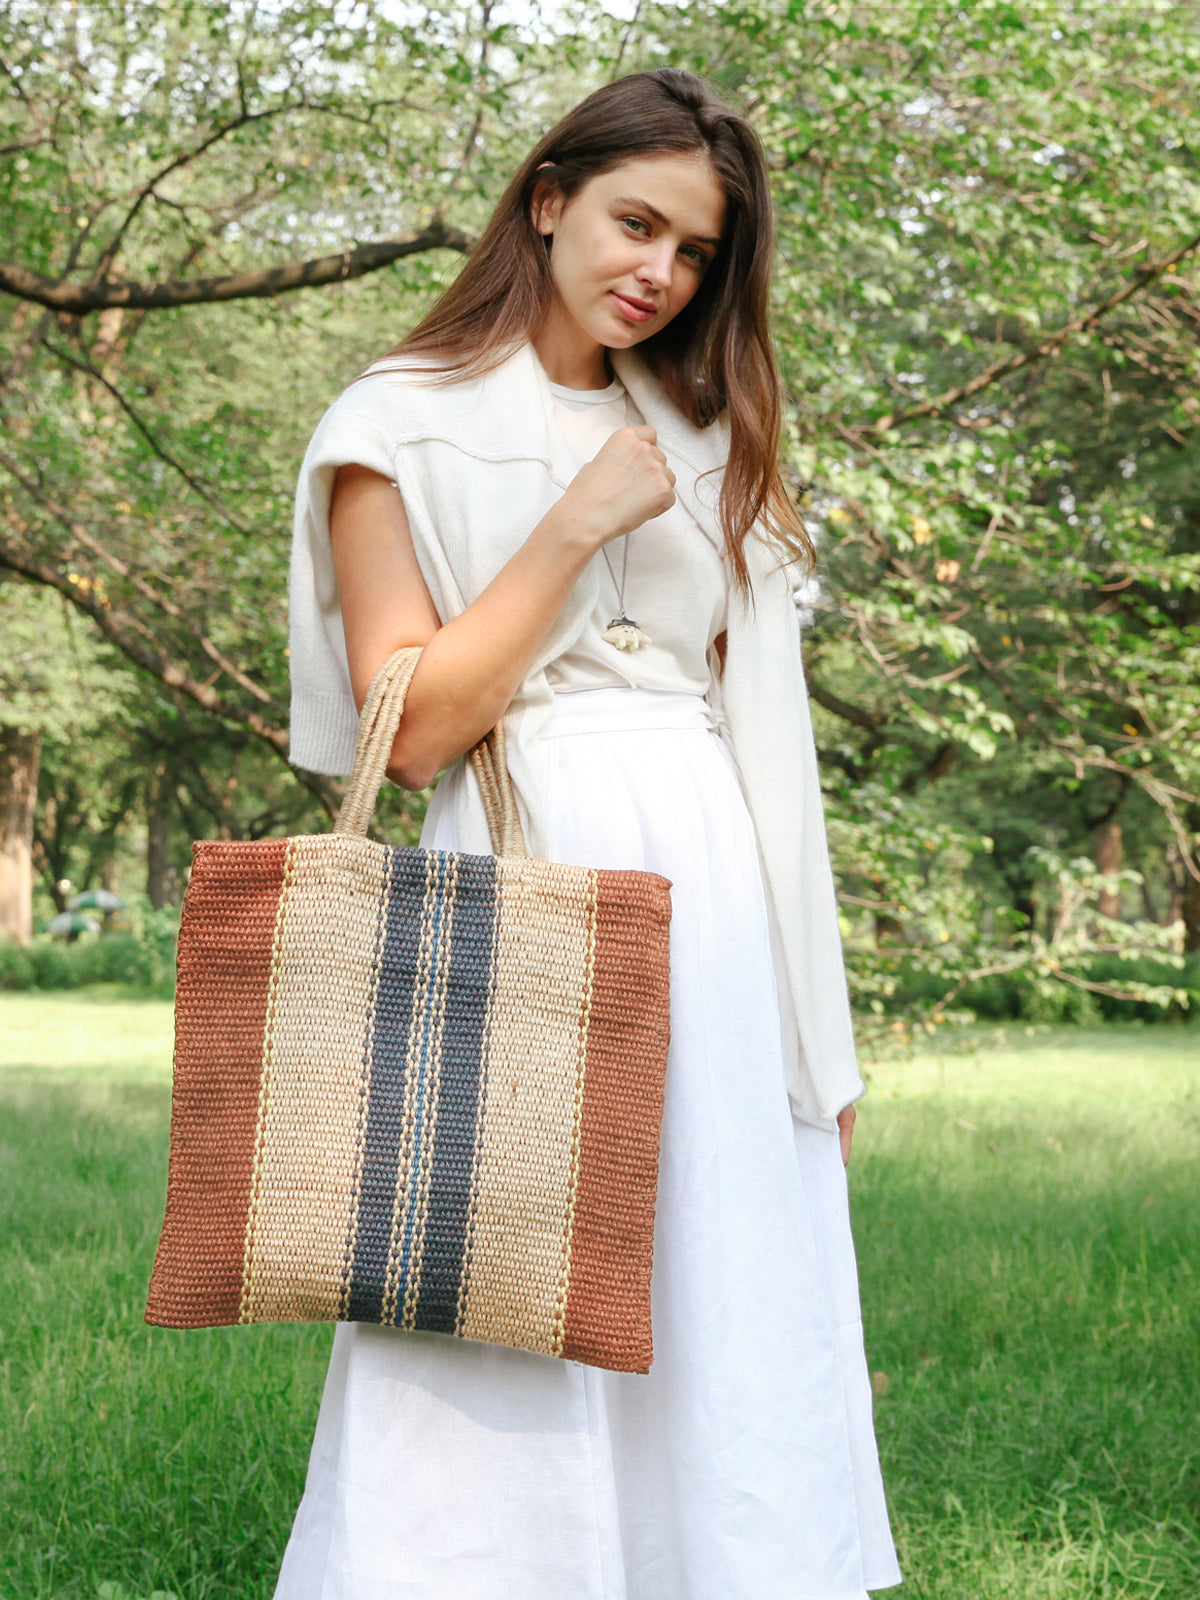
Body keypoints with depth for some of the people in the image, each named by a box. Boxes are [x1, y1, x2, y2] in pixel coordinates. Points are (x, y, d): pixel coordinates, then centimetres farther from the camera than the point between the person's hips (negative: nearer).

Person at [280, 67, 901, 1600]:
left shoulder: (703, 444, 17)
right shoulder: (406, 427, 3)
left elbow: (758, 734, 16)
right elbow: (413, 726, -6)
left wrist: (814, 1028, 11)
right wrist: (574, 529, -10)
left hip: (712, 890, 5)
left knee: (725, 1306, 4)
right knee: (504, 1321, -6)